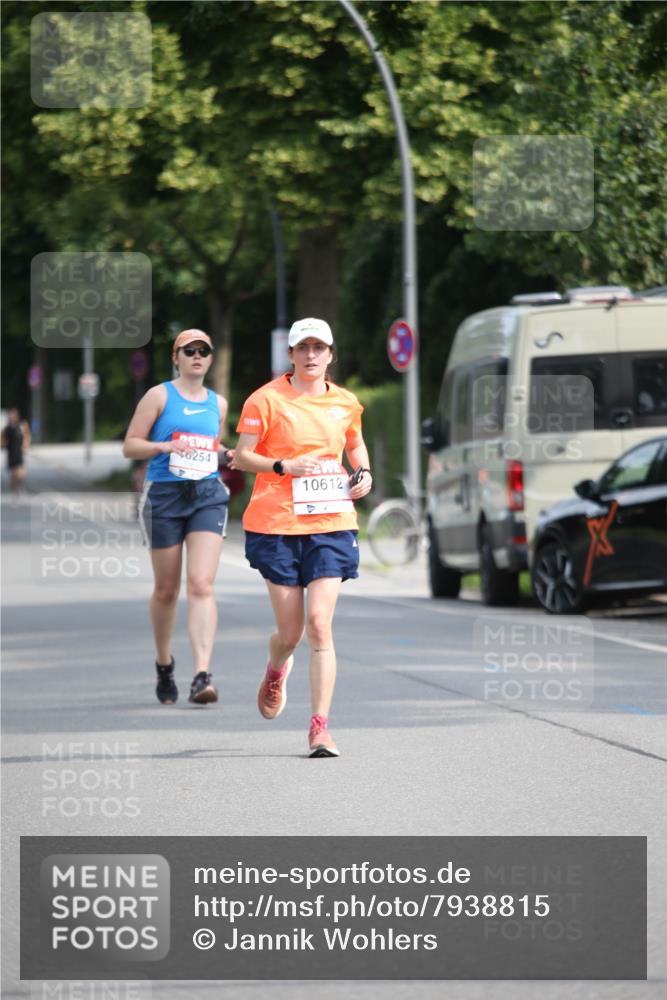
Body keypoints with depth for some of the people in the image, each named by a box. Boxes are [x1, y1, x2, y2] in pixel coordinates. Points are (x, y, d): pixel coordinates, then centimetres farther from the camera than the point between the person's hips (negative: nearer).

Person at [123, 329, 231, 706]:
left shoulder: (218, 403, 14)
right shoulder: (160, 396, 2)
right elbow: (130, 445, 0)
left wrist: (228, 455, 7)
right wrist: (165, 447, -17)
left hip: (207, 495, 2)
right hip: (164, 495, -2)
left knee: (202, 585, -14)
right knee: (167, 589, 7)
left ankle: (202, 676, -22)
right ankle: (164, 664, 29)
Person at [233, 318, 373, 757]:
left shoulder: (346, 403, 9)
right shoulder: (267, 399, -2)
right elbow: (242, 455, -2)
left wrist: (364, 474, 8)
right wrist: (284, 466, -17)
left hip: (332, 524, 2)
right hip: (277, 524, -1)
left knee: (320, 624, -12)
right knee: (290, 632, 4)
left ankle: (320, 728, -10)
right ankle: (276, 672, 42)